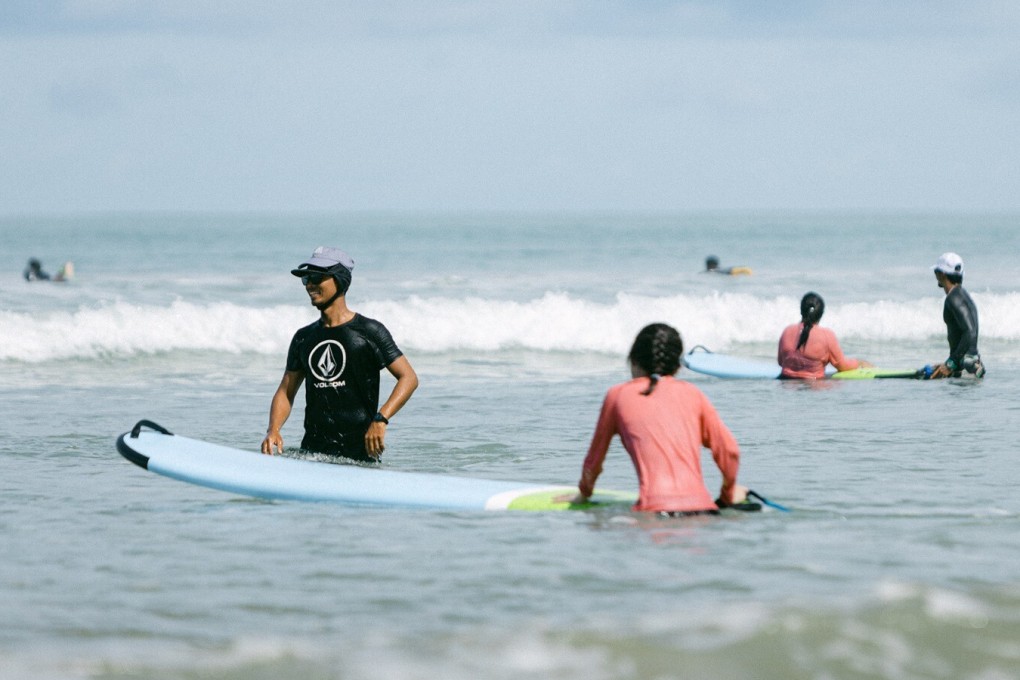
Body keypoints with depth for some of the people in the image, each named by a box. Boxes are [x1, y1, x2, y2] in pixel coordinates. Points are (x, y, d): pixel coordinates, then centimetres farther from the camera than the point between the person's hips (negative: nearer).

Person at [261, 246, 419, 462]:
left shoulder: (368, 331, 0)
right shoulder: (303, 338, 15)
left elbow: (409, 378, -5)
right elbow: (285, 393, 17)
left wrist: (380, 420, -19)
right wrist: (273, 430, -3)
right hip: (313, 450, 4)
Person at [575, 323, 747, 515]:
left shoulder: (618, 395, 17)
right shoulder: (692, 393, 19)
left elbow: (595, 458, 26)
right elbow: (729, 451, 16)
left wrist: (584, 492, 46)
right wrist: (728, 494, 34)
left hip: (654, 509, -2)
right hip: (700, 507, 2)